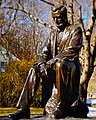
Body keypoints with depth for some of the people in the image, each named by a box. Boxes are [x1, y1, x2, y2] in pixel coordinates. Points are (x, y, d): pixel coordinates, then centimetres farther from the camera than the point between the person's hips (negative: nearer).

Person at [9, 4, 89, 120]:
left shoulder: (75, 30, 0)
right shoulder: (53, 34, 21)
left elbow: (72, 51, -14)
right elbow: (45, 52, 13)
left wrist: (52, 62, -20)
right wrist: (41, 63, -10)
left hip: (71, 65, -6)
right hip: (54, 67, 6)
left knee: (60, 65, -39)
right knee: (34, 70, -16)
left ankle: (62, 106, -33)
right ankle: (24, 108, -20)